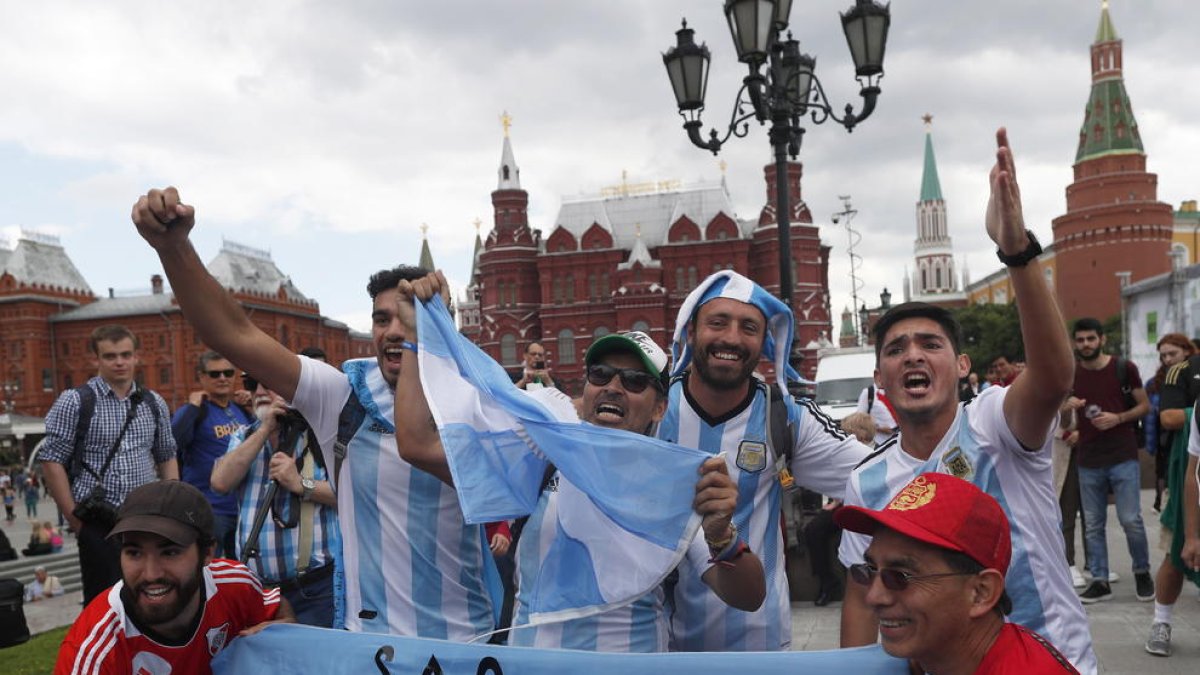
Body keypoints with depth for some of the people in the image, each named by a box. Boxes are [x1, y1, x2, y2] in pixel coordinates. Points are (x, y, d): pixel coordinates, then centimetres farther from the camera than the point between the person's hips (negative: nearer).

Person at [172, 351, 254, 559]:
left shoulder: (242, 409, 11)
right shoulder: (195, 411, -6)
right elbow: (173, 442, -22)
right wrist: (193, 406, -19)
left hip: (245, 508, 6)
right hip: (209, 510, -6)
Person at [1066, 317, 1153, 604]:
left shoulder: (1124, 369, -2)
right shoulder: (1071, 375, 6)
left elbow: (1145, 405, 4)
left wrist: (1118, 418, -14)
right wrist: (1067, 406, -9)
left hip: (1123, 457, -3)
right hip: (1088, 461, 3)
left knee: (1131, 520, -4)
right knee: (1092, 524, 5)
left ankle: (1142, 572, 18)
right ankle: (1100, 581, 13)